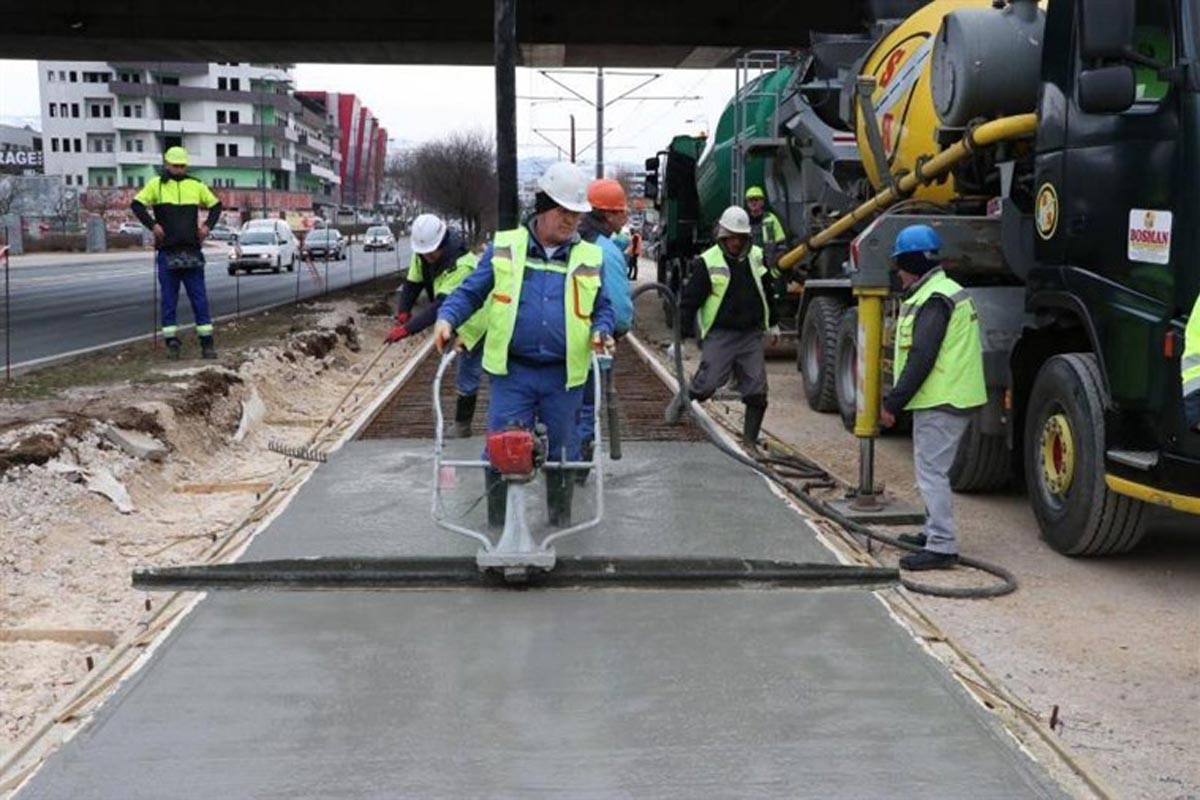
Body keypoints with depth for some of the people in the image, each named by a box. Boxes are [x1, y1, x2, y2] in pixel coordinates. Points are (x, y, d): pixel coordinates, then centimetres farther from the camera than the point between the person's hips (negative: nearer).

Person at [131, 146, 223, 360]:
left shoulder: (196, 185, 8)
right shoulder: (156, 184, 3)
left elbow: (216, 205, 18)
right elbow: (137, 204, 0)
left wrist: (208, 225, 2)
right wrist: (152, 224, -13)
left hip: (192, 251, 1)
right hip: (167, 252, -1)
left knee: (200, 299, 1)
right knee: (169, 300, 3)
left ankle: (207, 343, 5)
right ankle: (172, 343, 9)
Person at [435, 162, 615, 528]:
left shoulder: (590, 259, 8)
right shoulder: (504, 248, 3)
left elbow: (603, 307, 17)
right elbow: (470, 291, 6)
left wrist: (601, 330, -4)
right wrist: (447, 317, -11)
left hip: (564, 376, 2)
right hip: (512, 373, -2)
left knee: (561, 455, 13)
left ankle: (561, 524, 30)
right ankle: (498, 526, 14)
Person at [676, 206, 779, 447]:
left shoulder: (757, 257, 9)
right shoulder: (707, 262, -6)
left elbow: (768, 293, 22)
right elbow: (690, 299, -7)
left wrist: (772, 324, 27)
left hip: (751, 334, 4)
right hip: (720, 335, -4)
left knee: (756, 391, 1)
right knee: (707, 383, -13)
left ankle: (750, 438, 10)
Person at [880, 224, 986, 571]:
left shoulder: (934, 301, -17)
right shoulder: (948, 291, 18)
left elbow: (921, 360, -22)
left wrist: (893, 402, -18)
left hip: (940, 401, -11)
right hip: (952, 398, 11)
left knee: (931, 470, -9)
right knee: (933, 467, 20)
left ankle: (942, 546, -8)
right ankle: (935, 531, 32)